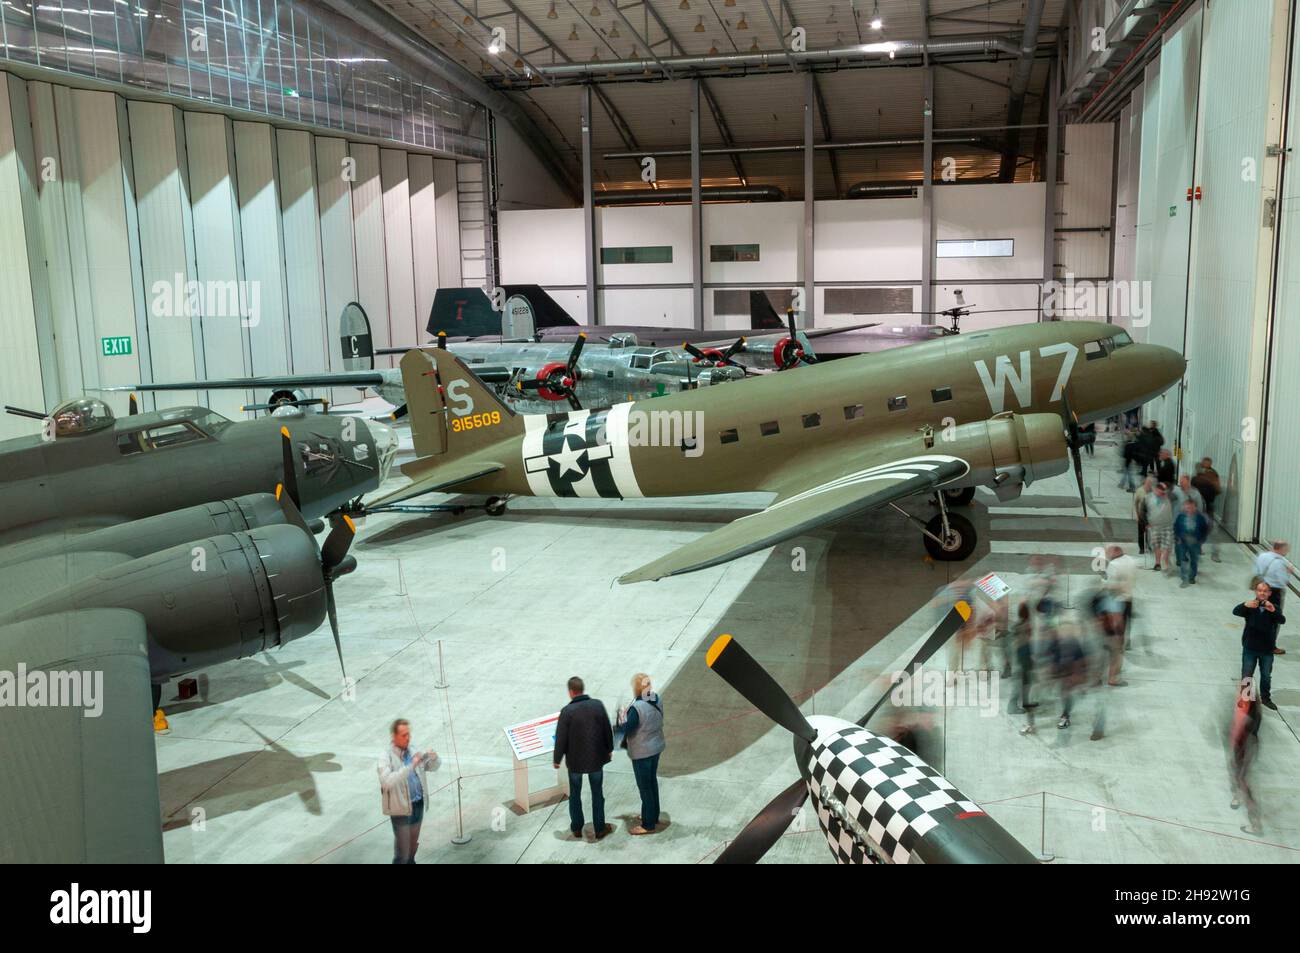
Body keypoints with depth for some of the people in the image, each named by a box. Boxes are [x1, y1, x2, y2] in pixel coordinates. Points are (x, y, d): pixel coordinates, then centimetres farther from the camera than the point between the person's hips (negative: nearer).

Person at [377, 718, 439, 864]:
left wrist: (434, 757, -11)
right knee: (402, 851, 1)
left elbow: (432, 766, 14)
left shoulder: (413, 752, 2)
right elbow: (387, 781, -31)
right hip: (401, 809, -6)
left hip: (418, 805, 6)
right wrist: (411, 766, -36)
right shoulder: (386, 758, -15)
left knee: (413, 845, 22)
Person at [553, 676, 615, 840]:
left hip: (575, 760, -2)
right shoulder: (598, 705, -12)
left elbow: (561, 739, -14)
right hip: (596, 758, 2)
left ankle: (577, 828, 29)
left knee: (575, 794, 18)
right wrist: (609, 748, 14)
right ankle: (600, 829, 24)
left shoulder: (567, 711, -20)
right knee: (597, 793, 16)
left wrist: (556, 759, 1)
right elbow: (607, 729, -2)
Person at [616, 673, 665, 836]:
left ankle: (648, 825, 19)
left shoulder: (636, 708, -28)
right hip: (656, 747, 8)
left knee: (644, 787, 6)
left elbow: (626, 731, -21)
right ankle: (654, 817, 38)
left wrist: (622, 717, -2)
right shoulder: (657, 701, -4)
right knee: (652, 782, 23)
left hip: (641, 752, -8)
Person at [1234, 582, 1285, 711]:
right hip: (1250, 648, -1)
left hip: (1267, 650, 1)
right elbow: (1236, 612, -26)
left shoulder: (1274, 608, -4)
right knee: (1247, 676, 7)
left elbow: (1282, 621, -21)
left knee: (1266, 676, 15)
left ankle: (1265, 698, 34)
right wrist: (1245, 605, -48)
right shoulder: (1250, 606, -8)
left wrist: (1273, 610, -42)